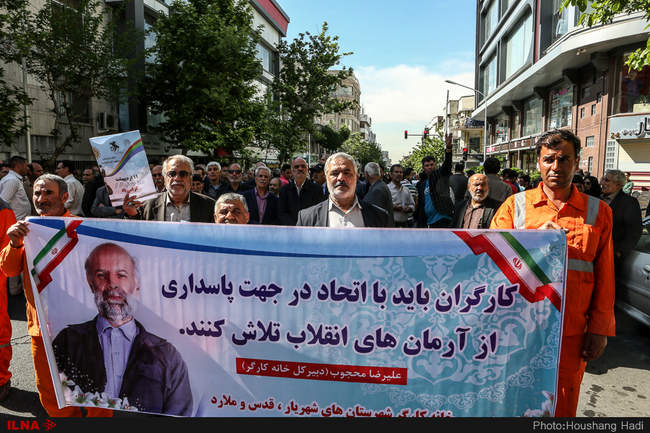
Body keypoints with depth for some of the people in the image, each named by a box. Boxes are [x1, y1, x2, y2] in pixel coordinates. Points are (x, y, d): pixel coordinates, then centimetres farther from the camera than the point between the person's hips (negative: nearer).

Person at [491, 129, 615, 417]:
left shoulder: (597, 212, 4)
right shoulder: (515, 205, 1)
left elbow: (605, 277, 5)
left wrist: (599, 329, 2)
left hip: (571, 334, 1)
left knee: (562, 405, 13)